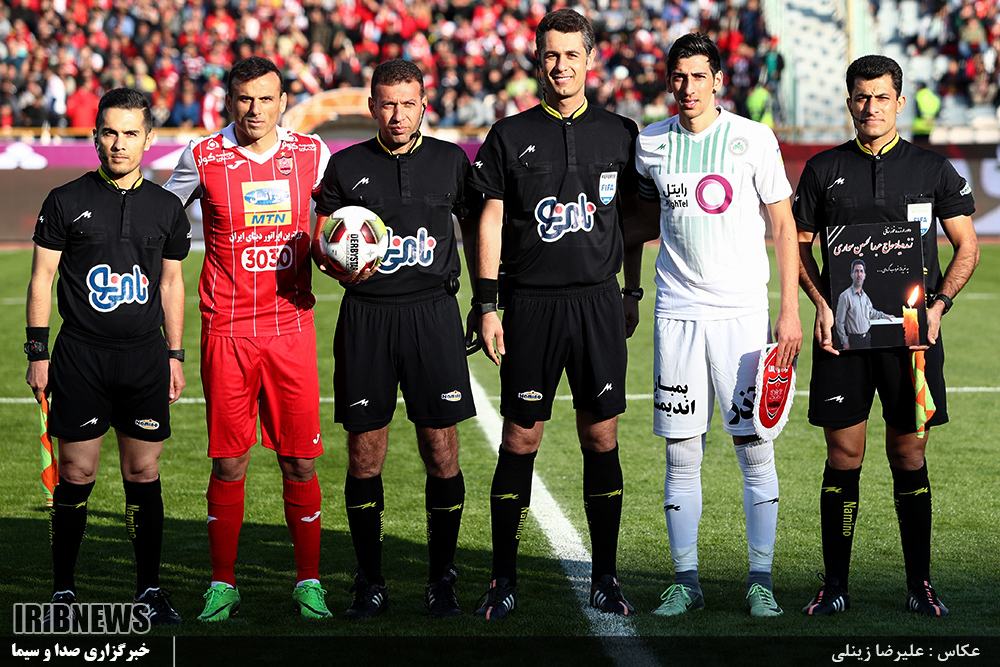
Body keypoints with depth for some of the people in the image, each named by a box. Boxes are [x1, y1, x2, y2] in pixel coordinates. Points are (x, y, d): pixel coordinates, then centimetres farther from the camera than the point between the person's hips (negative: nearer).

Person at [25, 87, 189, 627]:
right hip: (81, 356, -2)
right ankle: (63, 590, 9)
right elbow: (42, 278, 3)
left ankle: (149, 590, 13)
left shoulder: (165, 208, 9)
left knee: (143, 473, 4)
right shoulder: (66, 201, 0)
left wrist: (175, 356, 13)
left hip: (145, 357, 2)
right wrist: (37, 354, -2)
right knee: (76, 474, -1)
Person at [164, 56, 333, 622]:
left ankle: (310, 583, 12)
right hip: (228, 330, -1)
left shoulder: (311, 154, 3)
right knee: (228, 462, 1)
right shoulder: (204, 157, 0)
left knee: (300, 462, 1)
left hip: (292, 326, 1)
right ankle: (223, 586, 12)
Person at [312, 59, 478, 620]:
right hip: (366, 315, 0)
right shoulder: (347, 166, 7)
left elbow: (475, 228, 17)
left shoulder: (450, 160, 9)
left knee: (442, 452, -3)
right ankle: (370, 582, 11)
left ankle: (443, 580, 9)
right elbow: (320, 237, 10)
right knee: (365, 455, 0)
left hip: (434, 309, 0)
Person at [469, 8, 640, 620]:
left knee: (602, 439, 2)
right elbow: (491, 221, 4)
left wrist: (632, 293, 12)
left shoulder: (620, 134, 8)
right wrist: (488, 306, -1)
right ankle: (504, 580, 8)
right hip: (530, 303, -1)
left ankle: (605, 578, 11)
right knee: (520, 440, -1)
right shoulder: (511, 135, 5)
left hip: (598, 302, 1)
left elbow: (632, 218, 16)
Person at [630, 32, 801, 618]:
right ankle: (686, 580, 10)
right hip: (678, 312, 2)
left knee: (755, 448, -2)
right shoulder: (651, 145, 7)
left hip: (742, 311, -2)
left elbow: (784, 225, 2)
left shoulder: (754, 140, -1)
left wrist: (790, 311, -4)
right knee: (682, 453, 3)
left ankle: (761, 580, 6)